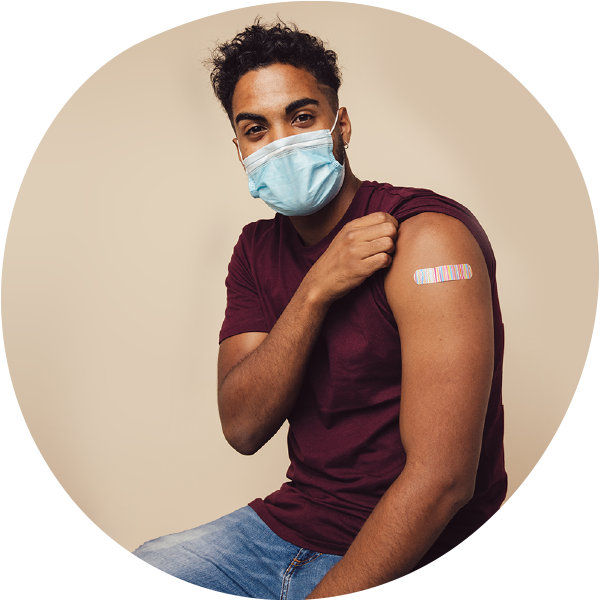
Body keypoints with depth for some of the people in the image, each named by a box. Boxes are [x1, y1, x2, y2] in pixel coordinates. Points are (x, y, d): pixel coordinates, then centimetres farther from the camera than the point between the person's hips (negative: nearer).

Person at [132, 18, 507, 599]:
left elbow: (443, 479, -24)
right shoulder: (257, 249, 4)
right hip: (287, 523, 6)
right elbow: (242, 428, -7)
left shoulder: (428, 235, -19)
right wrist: (314, 292, -20)